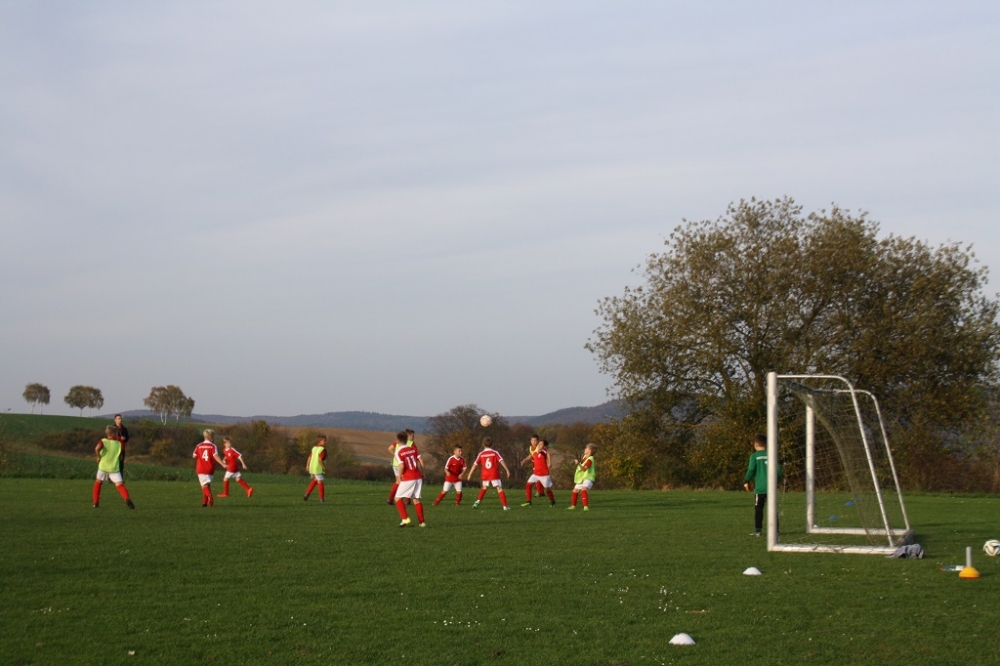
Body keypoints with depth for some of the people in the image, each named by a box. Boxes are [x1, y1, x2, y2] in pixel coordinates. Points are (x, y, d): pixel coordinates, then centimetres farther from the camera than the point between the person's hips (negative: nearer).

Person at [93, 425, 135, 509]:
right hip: (114, 468, 0)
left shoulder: (103, 441, -3)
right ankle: (127, 498, -35)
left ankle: (96, 502, 20)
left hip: (103, 467, 0)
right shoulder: (119, 444, 4)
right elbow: (120, 457, 14)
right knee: (119, 484, -7)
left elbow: (97, 448, -23)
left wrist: (98, 457, -8)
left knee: (98, 482, 23)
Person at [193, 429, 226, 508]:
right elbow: (216, 456, -18)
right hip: (210, 469, 0)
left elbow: (194, 456, 10)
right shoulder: (213, 446, -5)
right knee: (208, 484, 16)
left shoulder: (199, 446, 4)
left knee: (204, 485, -6)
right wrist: (223, 463, -24)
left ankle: (210, 496, -35)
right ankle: (205, 502, 17)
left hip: (200, 469, 0)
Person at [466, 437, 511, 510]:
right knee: (499, 488, -3)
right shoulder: (495, 453, 2)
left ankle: (478, 502, 17)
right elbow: (501, 461, -10)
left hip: (485, 475, 3)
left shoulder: (481, 454, 7)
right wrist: (507, 470, -12)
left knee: (484, 487, 27)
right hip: (494, 474, -3)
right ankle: (505, 506, -11)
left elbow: (475, 464, 8)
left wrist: (470, 474, 13)